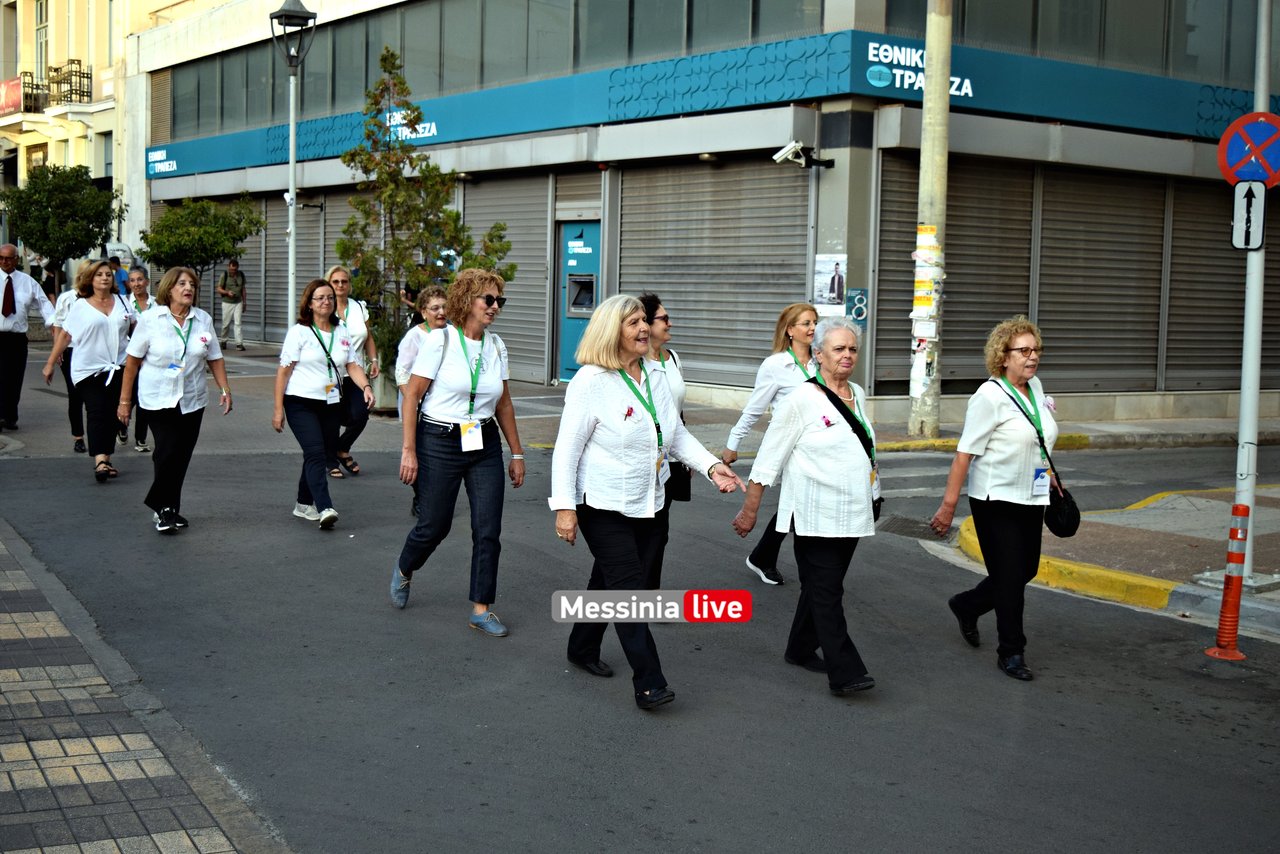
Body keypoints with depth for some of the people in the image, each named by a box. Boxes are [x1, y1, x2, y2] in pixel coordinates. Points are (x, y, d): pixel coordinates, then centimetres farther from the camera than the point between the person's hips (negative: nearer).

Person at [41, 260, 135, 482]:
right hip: (89, 369, -3)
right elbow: (65, 336, 4)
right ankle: (99, 461, -21)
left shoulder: (122, 302, 9)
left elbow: (136, 330, 18)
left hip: (118, 367, 3)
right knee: (97, 413, -12)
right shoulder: (80, 307, 2)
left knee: (113, 415, 4)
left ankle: (106, 460, 14)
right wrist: (50, 364, 4)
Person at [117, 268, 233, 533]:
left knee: (182, 457, 5)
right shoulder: (151, 319, -5)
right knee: (168, 452, -13)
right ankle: (163, 507, 3)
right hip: (157, 399, -3)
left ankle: (169, 509, 20)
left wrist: (225, 389, -2)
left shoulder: (204, 320, 3)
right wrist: (125, 400, -2)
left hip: (192, 399, 3)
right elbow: (133, 361, -2)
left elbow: (215, 358, 11)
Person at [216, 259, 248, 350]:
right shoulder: (224, 275, -5)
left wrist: (244, 302, 12)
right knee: (226, 323, 6)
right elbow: (219, 289, -2)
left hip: (238, 302, 1)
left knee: (238, 322, -8)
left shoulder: (241, 275, 4)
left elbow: (243, 289, 12)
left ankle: (239, 343, -11)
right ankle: (224, 340, 25)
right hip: (227, 303, -1)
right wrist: (227, 292, -21)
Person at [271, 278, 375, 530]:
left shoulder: (341, 333, 12)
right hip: (301, 403, -5)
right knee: (315, 453, -18)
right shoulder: (299, 332, -3)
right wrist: (278, 409, -8)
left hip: (331, 404, 5)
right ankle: (324, 508, -27)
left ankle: (304, 504, 24)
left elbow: (352, 365, 8)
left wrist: (366, 386, -13)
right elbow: (284, 370, -4)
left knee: (320, 455, 8)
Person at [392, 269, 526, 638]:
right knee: (434, 525, 5)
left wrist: (517, 453, 12)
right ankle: (403, 571, 37)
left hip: (485, 444, 5)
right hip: (440, 443, -4)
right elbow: (412, 395, -10)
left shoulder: (496, 345, 6)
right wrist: (409, 450, -14)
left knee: (489, 530, -2)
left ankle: (481, 610, 9)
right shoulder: (440, 339, -10)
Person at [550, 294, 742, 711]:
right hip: (604, 508, -7)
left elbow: (677, 435, 14)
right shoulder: (592, 381, -14)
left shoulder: (653, 378, 8)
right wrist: (564, 507, -19)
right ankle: (649, 684, -6)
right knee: (628, 589, -8)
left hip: (649, 506, 7)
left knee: (607, 584, 19)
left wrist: (711, 465, -2)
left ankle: (583, 649, 37)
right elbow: (567, 449, -15)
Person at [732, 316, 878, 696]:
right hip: (815, 517, -7)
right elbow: (768, 458, -8)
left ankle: (801, 649, 30)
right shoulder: (801, 401, -11)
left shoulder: (858, 395, 10)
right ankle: (844, 673, -11)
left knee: (822, 586, 15)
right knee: (826, 592, -8)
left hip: (853, 514, 7)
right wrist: (749, 511, -8)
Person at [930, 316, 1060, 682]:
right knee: (1010, 575, -2)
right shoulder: (990, 397, -17)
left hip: (1031, 499, 8)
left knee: (1026, 570, 13)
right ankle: (1011, 653, 13)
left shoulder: (1035, 388, 6)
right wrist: (949, 504, -21)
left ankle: (966, 606, 37)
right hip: (996, 500, -8)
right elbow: (965, 453, -19)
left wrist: (1049, 476, 24)